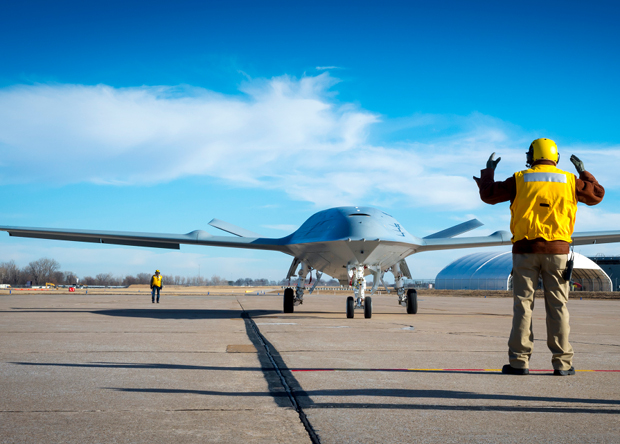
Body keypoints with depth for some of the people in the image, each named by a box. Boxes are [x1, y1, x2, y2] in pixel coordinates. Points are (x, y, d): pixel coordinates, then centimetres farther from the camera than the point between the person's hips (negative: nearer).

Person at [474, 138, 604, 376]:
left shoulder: (520, 179, 1)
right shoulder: (569, 180, 6)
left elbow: (489, 195, 5)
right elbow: (597, 194, 19)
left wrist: (488, 171, 21)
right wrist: (584, 173, 33)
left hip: (525, 249, -1)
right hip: (557, 249, 1)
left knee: (523, 305, 2)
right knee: (557, 306, 4)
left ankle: (519, 361, 0)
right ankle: (562, 363, 4)